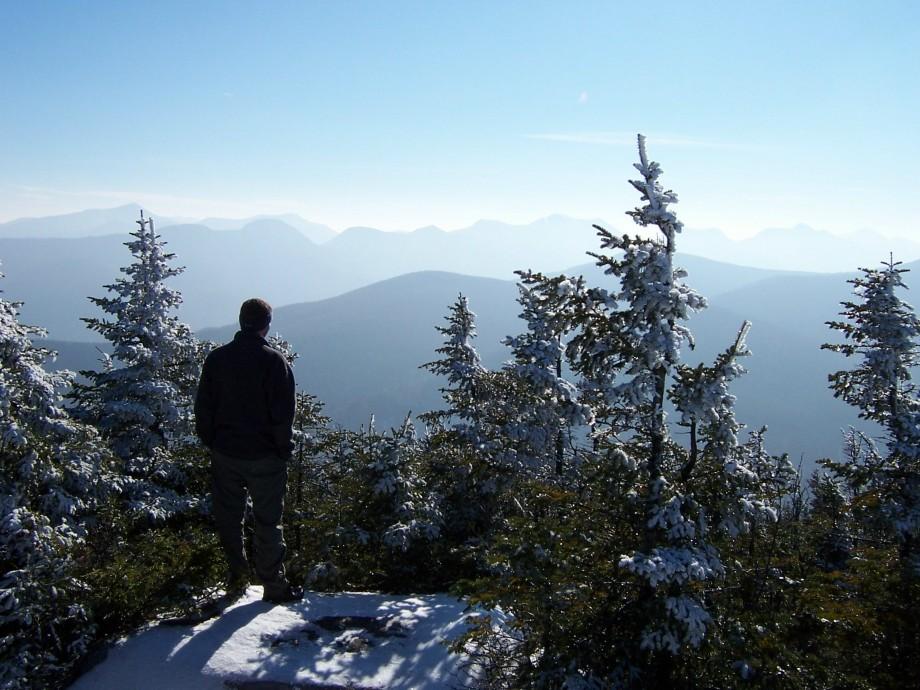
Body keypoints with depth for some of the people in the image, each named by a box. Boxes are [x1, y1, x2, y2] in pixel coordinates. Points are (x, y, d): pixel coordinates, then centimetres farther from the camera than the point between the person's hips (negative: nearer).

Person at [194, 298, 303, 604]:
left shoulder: (216, 357, 1)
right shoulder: (274, 360, -12)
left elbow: (202, 407, 5)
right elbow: (283, 412, -14)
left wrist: (210, 442, 14)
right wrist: (283, 449, -3)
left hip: (224, 453, 3)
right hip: (264, 456, -3)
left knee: (228, 517, 16)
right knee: (267, 520, 6)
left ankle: (237, 576, 21)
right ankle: (274, 585, 13)